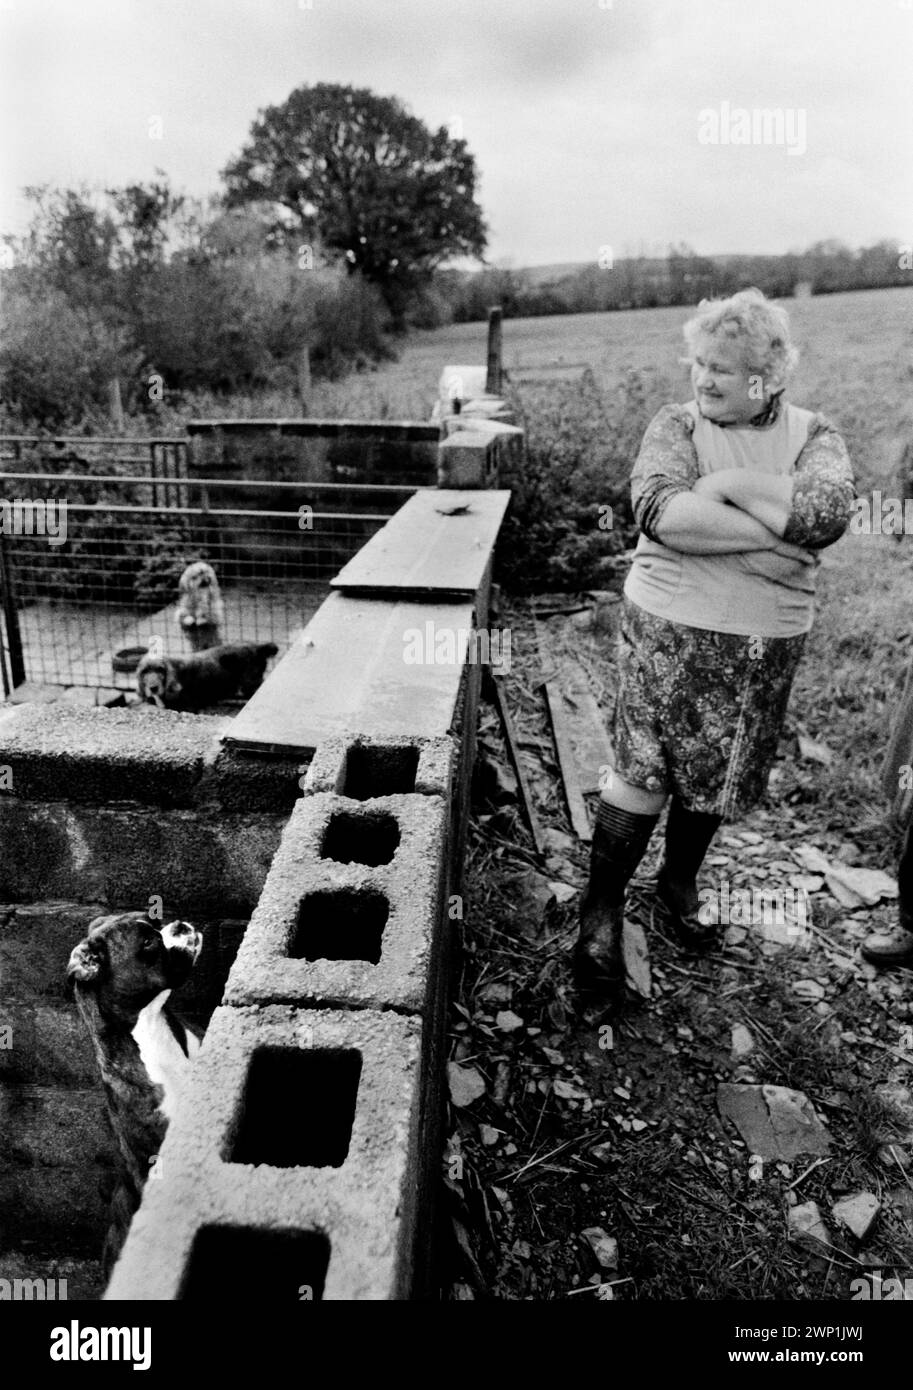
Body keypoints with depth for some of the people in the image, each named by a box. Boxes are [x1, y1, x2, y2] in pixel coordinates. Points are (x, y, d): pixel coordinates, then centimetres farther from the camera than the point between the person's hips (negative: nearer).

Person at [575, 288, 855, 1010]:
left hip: (768, 644, 3)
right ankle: (602, 909, 16)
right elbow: (658, 510, -22)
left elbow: (827, 515, -18)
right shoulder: (677, 424, -3)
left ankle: (680, 881, 40)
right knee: (643, 769, 0)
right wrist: (764, 538, -22)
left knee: (722, 775, 15)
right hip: (670, 630, -3)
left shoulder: (814, 435, 2)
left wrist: (731, 482, -18)